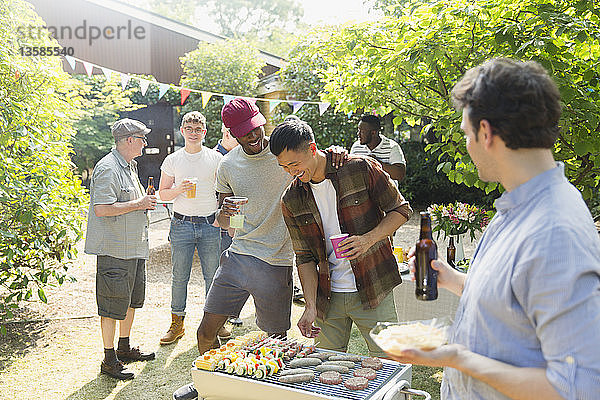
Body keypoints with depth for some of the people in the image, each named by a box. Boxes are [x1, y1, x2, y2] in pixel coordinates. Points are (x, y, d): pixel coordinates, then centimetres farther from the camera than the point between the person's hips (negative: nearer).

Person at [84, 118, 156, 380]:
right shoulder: (107, 169, -16)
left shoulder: (130, 165, 16)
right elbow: (102, 209, -24)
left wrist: (145, 202, 10)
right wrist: (139, 203, -17)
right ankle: (109, 360, 11)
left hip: (134, 247, 10)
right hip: (114, 248, -10)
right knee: (113, 305, -1)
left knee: (131, 299, 17)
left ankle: (124, 349, 32)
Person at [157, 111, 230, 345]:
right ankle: (177, 323, 18)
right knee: (179, 277, 5)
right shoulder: (172, 160, 4)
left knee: (212, 275, 5)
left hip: (210, 225, 0)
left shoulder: (216, 158, 3)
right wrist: (179, 189, -12)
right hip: (182, 224, 0)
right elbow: (163, 194, 7)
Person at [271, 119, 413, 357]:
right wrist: (311, 306, -7)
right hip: (328, 296, 3)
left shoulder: (361, 169, -11)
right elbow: (304, 257, 3)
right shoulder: (291, 201, 0)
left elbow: (401, 210, -3)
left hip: (373, 292, -3)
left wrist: (369, 239, -19)